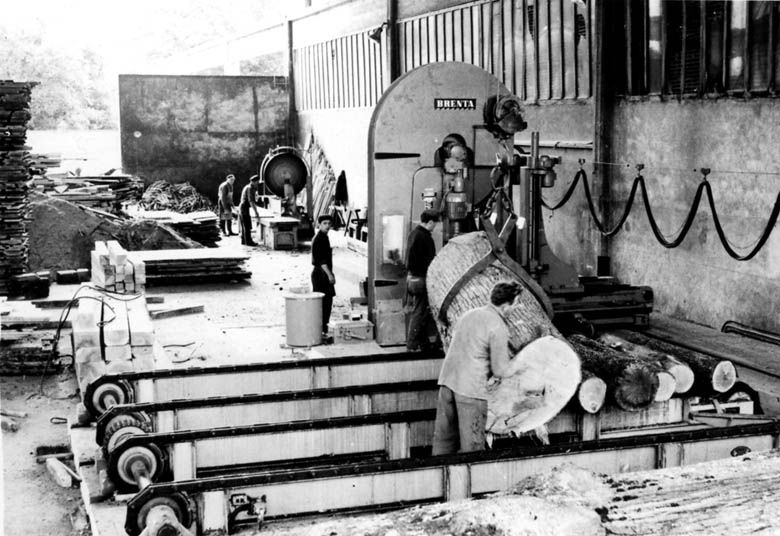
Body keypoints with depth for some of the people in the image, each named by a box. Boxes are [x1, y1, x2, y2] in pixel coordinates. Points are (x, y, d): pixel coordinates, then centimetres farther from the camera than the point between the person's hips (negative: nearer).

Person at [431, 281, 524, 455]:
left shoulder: (469, 314, 13)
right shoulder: (498, 327, -11)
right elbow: (500, 371, -13)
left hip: (447, 380, 7)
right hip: (471, 388, -7)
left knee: (443, 437, 16)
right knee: (472, 444, 4)